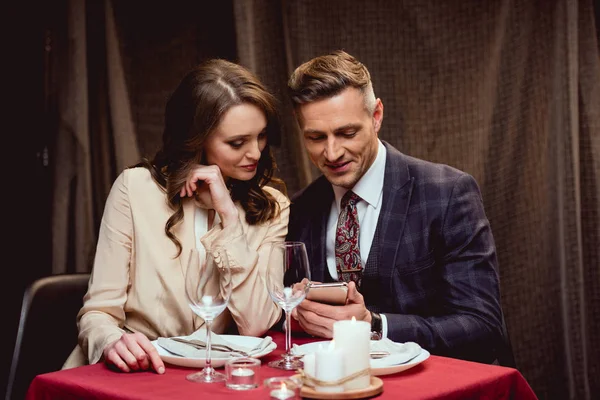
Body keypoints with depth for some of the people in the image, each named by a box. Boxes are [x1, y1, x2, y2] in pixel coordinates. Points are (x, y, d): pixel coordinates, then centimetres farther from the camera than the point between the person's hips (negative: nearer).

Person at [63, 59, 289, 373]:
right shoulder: (136, 188, -3)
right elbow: (98, 311, -4)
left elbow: (255, 327, -10)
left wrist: (228, 214, -14)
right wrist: (113, 342, -27)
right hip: (132, 373, 1)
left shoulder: (272, 209, 1)